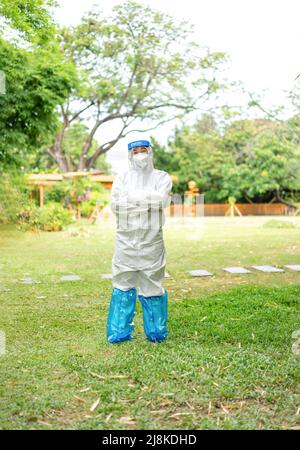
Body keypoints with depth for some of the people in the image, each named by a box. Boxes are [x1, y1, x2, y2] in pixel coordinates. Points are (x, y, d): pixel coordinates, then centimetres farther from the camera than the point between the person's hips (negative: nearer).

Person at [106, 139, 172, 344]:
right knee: (123, 285, 5)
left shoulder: (161, 177, 5)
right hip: (126, 240, 2)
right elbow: (115, 204, -6)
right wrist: (147, 200, -12)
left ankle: (156, 332, 18)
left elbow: (162, 200, -14)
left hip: (151, 242, -1)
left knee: (152, 286, 5)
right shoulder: (122, 178, 9)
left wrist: (132, 196, -10)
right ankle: (119, 332, 15)